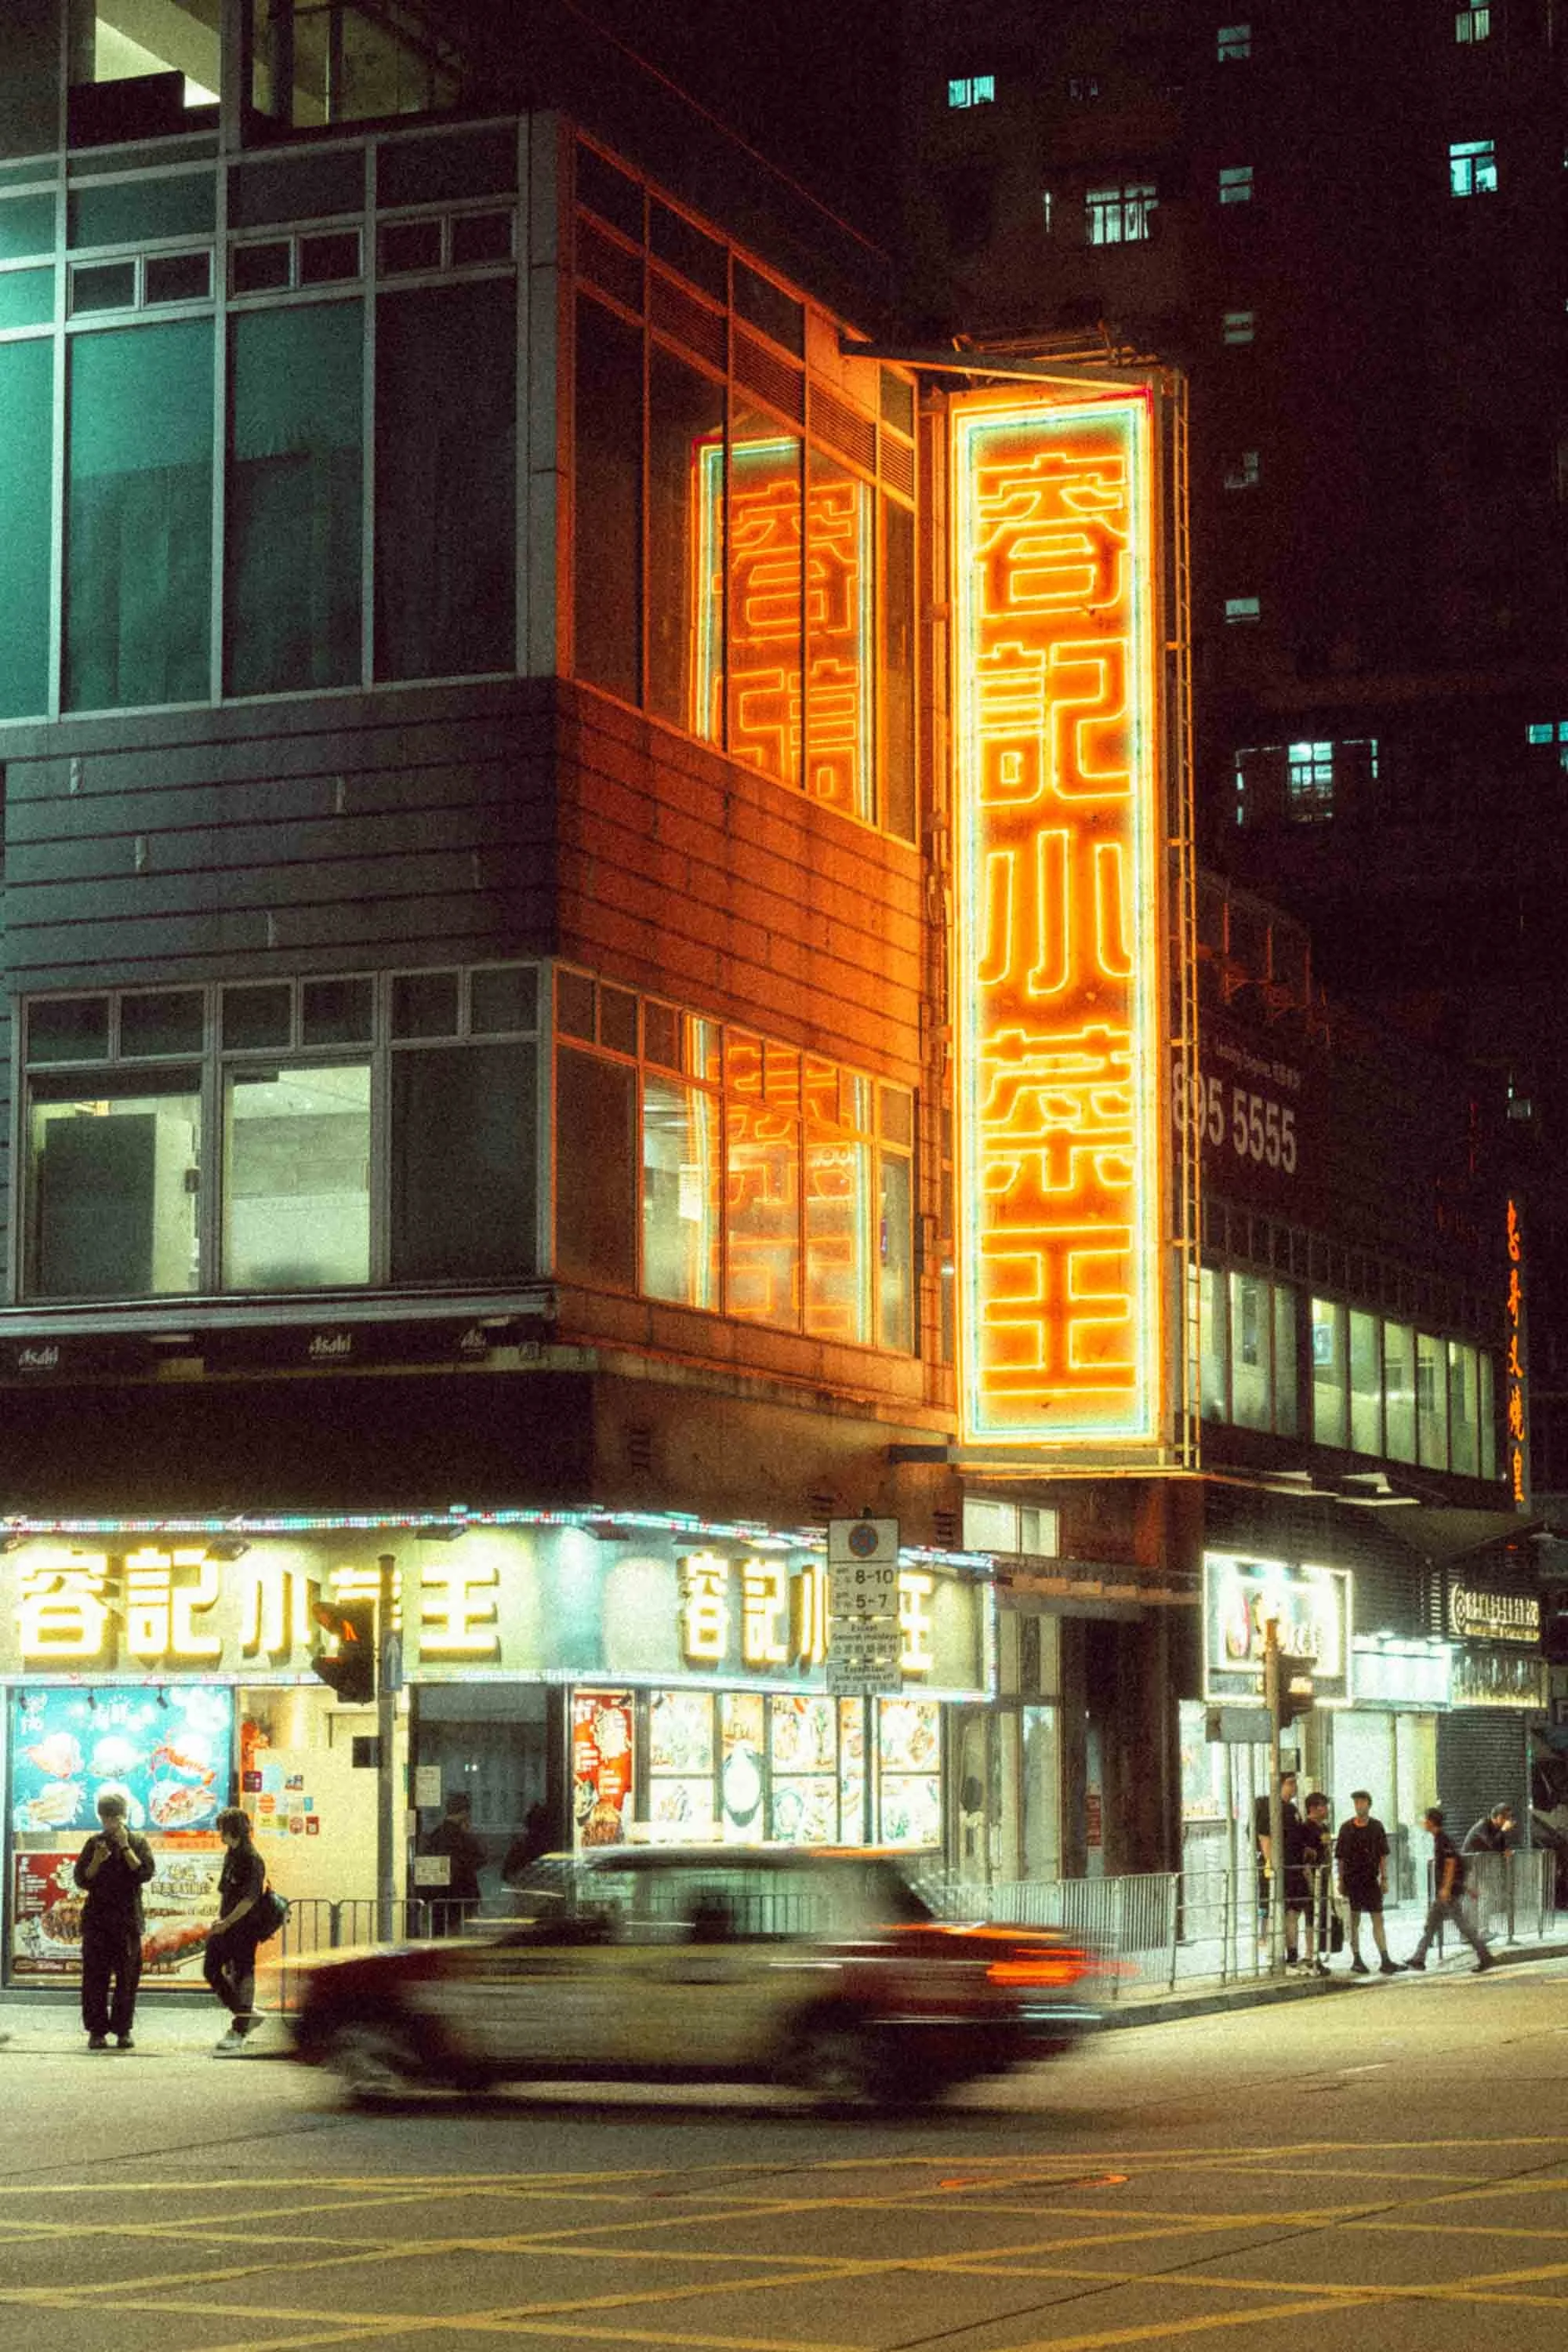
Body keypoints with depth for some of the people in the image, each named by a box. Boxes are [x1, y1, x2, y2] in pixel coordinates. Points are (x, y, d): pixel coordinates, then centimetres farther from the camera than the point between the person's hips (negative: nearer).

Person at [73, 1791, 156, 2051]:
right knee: (95, 1975, -2)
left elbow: (145, 1873, -9)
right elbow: (82, 1880, 3)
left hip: (127, 1919, 0)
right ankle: (96, 2031, 1)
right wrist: (97, 1861, -13)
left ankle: (123, 2029, 7)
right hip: (97, 1919, 1)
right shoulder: (94, 1844, 8)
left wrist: (125, 1847, -12)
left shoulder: (138, 1843, 5)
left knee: (127, 1976, 0)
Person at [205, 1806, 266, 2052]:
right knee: (211, 1969, 10)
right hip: (225, 1926, 9)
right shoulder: (230, 1855, 12)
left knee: (242, 1976, -3)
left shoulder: (253, 1860, -15)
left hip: (244, 1927, -9)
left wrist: (227, 1922, -22)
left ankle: (238, 2032, 4)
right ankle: (246, 2014, 22)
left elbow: (250, 1899, -20)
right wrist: (219, 1917, 12)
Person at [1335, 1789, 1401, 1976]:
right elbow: (1340, 1857, 3)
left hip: (1371, 1879, 1)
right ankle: (1356, 1960, 9)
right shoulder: (1346, 1827, 0)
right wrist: (1341, 1881, -1)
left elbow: (1383, 1855, 7)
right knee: (1354, 1921, 3)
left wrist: (1384, 1879, 2)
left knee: (1378, 1919, -1)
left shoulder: (1377, 1827, 4)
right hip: (1352, 1880, -1)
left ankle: (1384, 1960, -2)